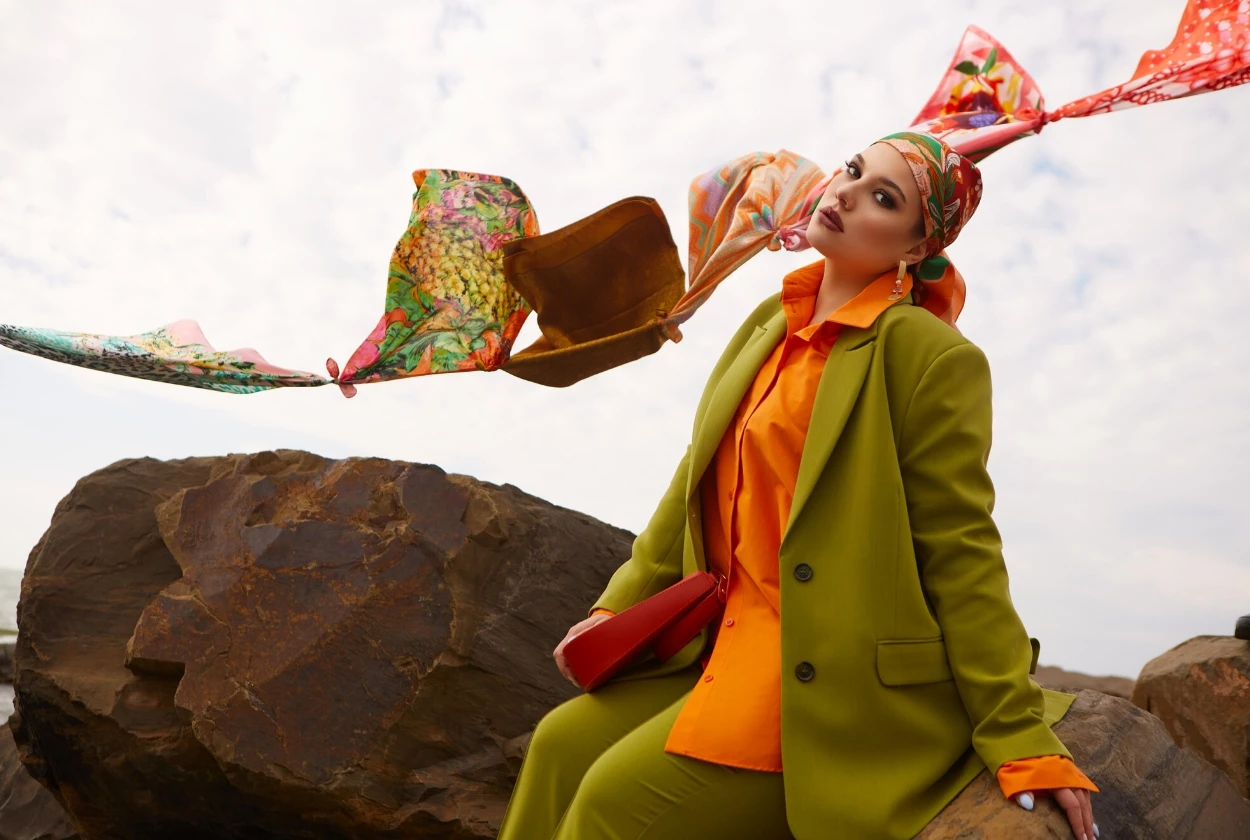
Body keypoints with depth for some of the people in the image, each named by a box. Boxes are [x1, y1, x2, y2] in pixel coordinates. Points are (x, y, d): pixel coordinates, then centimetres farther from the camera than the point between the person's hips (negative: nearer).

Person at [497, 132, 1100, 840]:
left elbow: (961, 554, -13)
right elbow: (699, 480, 12)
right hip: (731, 643, 7)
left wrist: (1020, 740, -12)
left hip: (833, 677, -7)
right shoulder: (772, 324, 9)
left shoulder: (930, 356, -14)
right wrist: (618, 607, 9)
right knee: (564, 743, 3)